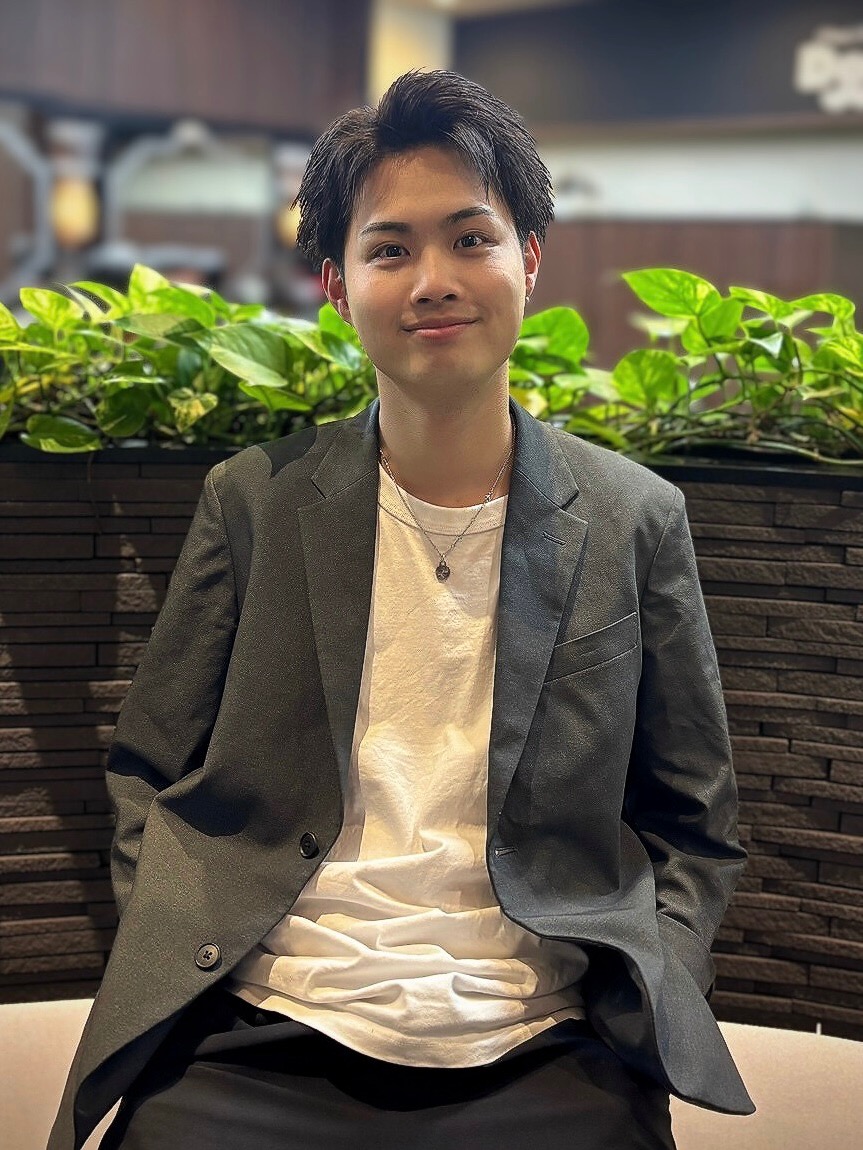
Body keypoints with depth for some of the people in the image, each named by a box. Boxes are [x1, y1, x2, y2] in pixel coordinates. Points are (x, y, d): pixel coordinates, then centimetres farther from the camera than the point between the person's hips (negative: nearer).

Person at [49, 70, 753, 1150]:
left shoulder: (635, 522, 5)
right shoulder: (253, 500, 6)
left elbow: (691, 828, 11)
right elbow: (150, 778, 12)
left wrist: (642, 1019, -3)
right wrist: (170, 968, -3)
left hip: (538, 1060, 1)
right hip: (254, 1049, 0)